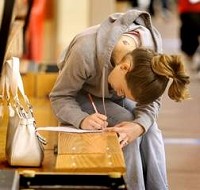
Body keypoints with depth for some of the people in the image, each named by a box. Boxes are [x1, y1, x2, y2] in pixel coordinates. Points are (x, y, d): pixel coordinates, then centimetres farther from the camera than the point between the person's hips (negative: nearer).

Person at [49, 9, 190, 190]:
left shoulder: (152, 46, -29)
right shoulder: (86, 51, -41)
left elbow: (151, 101, -18)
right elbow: (59, 96, -26)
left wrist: (140, 126, -40)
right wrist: (82, 119, -47)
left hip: (111, 96, 4)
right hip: (82, 94, -3)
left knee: (149, 127, -22)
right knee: (126, 121, -28)